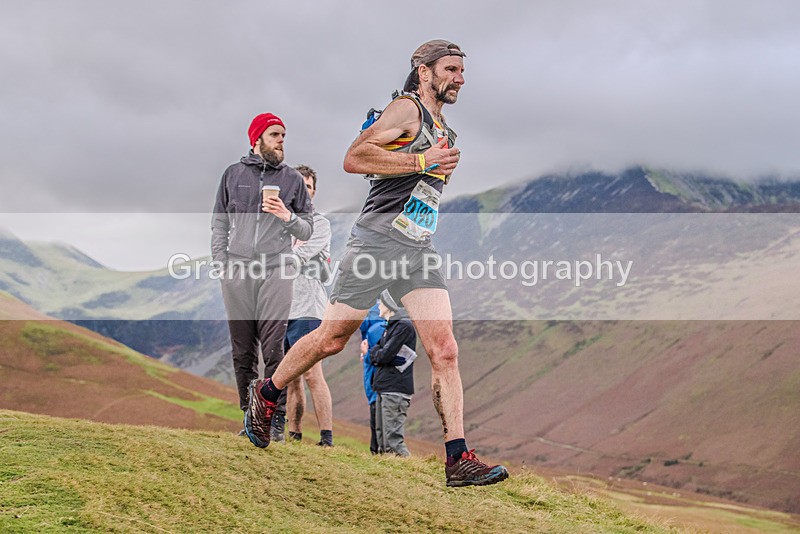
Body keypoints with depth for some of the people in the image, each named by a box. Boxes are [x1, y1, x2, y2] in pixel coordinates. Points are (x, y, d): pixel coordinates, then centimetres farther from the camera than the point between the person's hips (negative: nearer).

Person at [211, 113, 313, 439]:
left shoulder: (292, 178, 12)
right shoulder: (233, 174, 14)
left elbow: (307, 230, 12)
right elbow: (219, 225, 15)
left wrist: (287, 217, -8)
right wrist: (221, 265, 5)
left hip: (275, 271, -1)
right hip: (237, 272, 2)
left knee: (273, 349, -9)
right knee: (242, 351, 3)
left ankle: (277, 417, -5)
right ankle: (250, 415, 12)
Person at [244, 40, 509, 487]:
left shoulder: (443, 130, 22)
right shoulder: (407, 108, -6)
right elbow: (354, 158, -18)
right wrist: (422, 161, -19)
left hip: (420, 252, 7)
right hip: (377, 242, -7)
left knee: (445, 350, -7)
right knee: (332, 339, 2)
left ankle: (459, 459, -8)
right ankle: (266, 393, 27)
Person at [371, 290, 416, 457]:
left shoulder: (404, 326, -11)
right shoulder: (391, 326, 20)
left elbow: (385, 355, -17)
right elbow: (377, 350, 17)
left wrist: (374, 354, 2)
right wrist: (376, 353, -4)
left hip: (396, 389, -10)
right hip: (384, 388, 10)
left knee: (393, 439, -14)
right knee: (382, 440, 11)